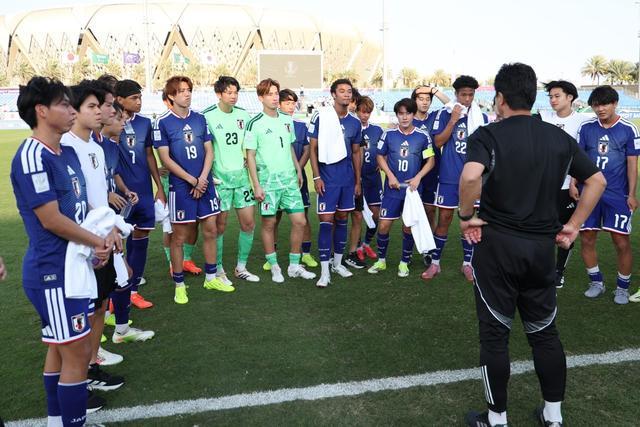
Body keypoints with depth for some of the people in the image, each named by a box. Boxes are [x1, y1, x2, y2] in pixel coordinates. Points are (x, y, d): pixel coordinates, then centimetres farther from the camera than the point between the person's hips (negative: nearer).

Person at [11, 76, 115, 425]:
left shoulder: (67, 152, 11)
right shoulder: (32, 156, -18)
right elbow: (51, 219, -20)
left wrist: (106, 233, 0)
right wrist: (98, 241, -9)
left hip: (73, 266, 9)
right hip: (52, 272, -9)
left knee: (60, 349, 19)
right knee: (78, 354, -2)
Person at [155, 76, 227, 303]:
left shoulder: (200, 119, 8)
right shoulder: (163, 123, -5)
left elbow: (209, 150, 7)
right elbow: (165, 158, -9)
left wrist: (202, 179, -7)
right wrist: (191, 180, -11)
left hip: (205, 184, 5)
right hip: (180, 187, -4)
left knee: (210, 230, 10)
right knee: (179, 236, 3)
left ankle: (211, 278, 25)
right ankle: (179, 285, 16)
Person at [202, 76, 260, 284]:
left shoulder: (243, 115, 8)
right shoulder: (207, 116, -8)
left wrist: (249, 160, 6)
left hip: (241, 175, 5)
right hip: (219, 178, -5)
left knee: (248, 223, 6)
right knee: (220, 226, 2)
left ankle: (241, 267, 22)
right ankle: (218, 270, 17)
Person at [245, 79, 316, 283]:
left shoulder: (287, 120, 10)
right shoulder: (255, 123, -6)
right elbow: (250, 156, -6)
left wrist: (298, 171, 15)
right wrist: (256, 185, -11)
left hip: (290, 179, 5)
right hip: (268, 180, -5)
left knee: (300, 221, 2)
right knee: (269, 223, 3)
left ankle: (294, 266, 16)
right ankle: (275, 267, 18)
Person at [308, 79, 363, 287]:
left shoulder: (355, 123, 7)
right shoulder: (320, 117, -6)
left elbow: (356, 153, 14)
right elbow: (313, 148, -4)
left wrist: (358, 181, 13)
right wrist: (316, 177, -10)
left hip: (348, 180, 5)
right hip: (327, 180, -5)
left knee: (342, 219, 12)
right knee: (326, 222, -5)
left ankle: (337, 263, 26)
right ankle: (325, 271, 0)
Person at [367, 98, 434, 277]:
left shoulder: (423, 136, -2)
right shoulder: (389, 134, -1)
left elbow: (430, 160, 4)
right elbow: (380, 156, 7)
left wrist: (418, 178, -9)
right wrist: (390, 175, -6)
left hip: (413, 188, 0)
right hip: (392, 188, 0)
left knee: (408, 227, 6)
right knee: (384, 225, -1)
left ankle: (404, 263, 23)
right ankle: (381, 260, 19)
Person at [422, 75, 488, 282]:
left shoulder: (481, 117, 6)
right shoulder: (444, 114, 0)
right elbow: (438, 142, -7)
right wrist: (453, 120, -14)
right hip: (449, 177, -2)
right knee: (444, 219, 3)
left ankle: (467, 263, 20)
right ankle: (435, 263, 14)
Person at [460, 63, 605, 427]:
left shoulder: (488, 135, -10)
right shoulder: (560, 138, 6)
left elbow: (471, 176, -30)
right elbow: (598, 181, 10)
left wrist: (466, 216, -15)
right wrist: (573, 225, 11)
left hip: (497, 244, -4)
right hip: (543, 246, 5)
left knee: (495, 333, 8)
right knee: (545, 331, 18)